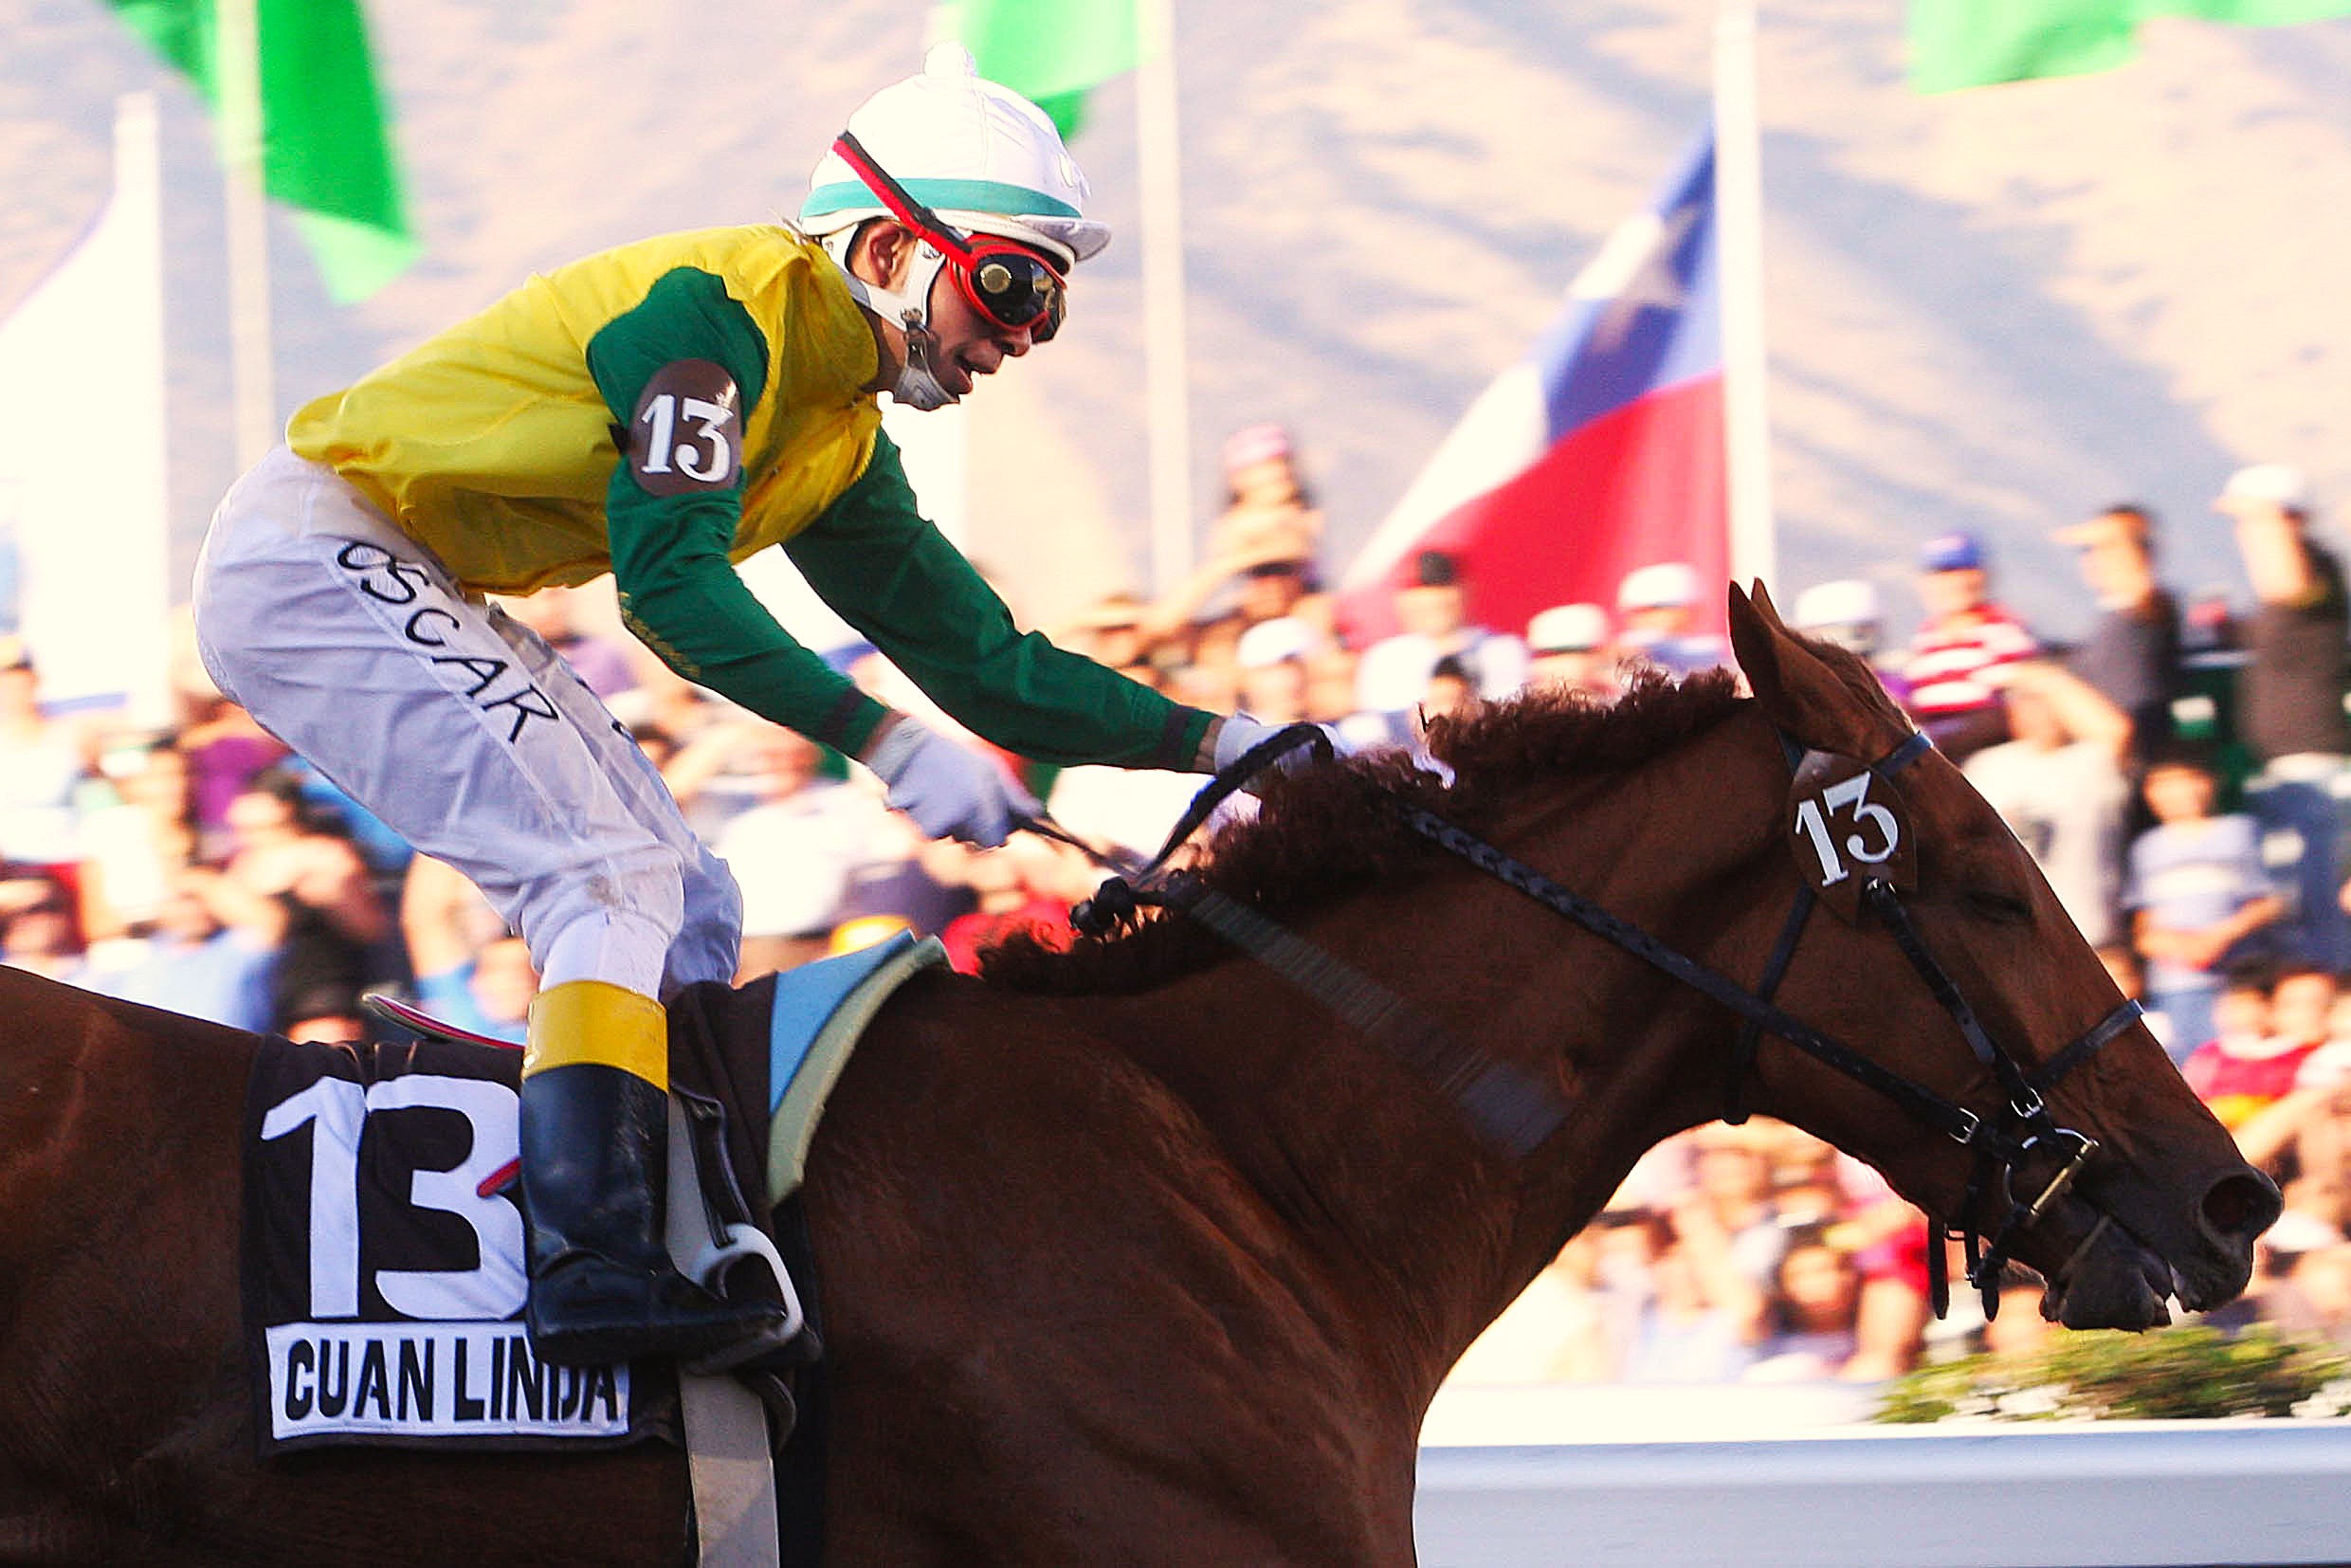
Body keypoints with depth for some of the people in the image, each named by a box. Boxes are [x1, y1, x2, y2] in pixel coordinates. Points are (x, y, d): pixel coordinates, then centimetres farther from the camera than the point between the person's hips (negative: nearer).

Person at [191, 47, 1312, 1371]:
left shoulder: (844, 453, 12)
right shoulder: (727, 302, -17)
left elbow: (991, 668, 14)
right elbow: (672, 581, -26)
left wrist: (1231, 742, 6)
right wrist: (885, 744, -29)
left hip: (409, 600, 10)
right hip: (314, 555, -10)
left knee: (690, 911, 6)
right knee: (617, 879, -21)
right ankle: (596, 1264, -30)